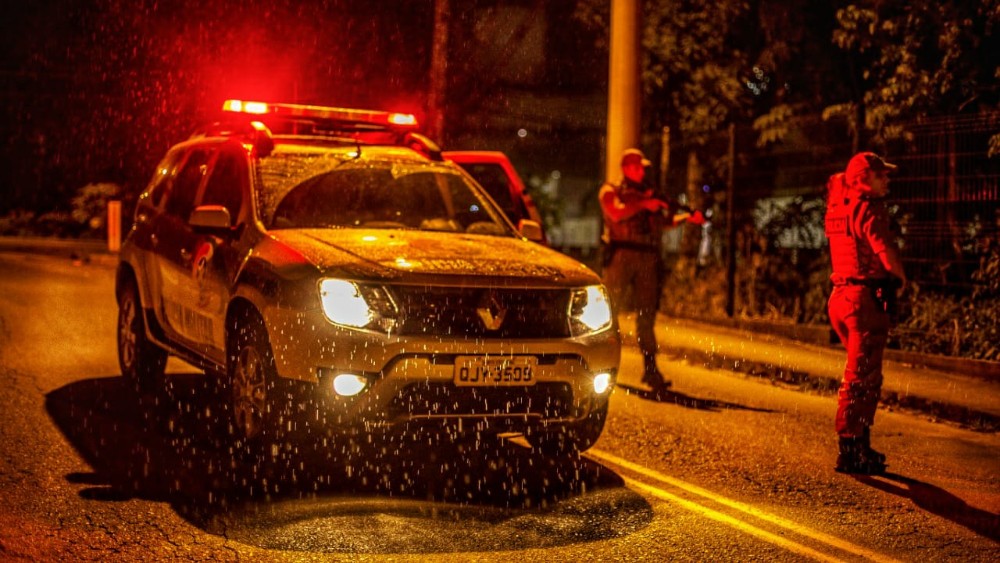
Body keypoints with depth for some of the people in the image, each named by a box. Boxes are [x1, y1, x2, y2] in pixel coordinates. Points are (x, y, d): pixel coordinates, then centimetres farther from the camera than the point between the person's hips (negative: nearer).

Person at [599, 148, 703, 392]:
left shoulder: (649, 194, 22)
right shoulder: (610, 191, 6)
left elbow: (664, 221, 20)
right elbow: (616, 212, -14)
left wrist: (688, 218, 5)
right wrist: (644, 204, -19)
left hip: (647, 259, 4)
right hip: (620, 256, -4)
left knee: (647, 313, 2)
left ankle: (650, 368, 2)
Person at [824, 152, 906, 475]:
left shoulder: (838, 206, 13)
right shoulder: (867, 208, -13)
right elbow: (886, 250, -23)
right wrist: (901, 277, -7)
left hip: (841, 296, 9)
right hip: (866, 298, -9)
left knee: (865, 377, 19)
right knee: (861, 378, -5)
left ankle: (860, 446, 24)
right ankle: (849, 451, -3)